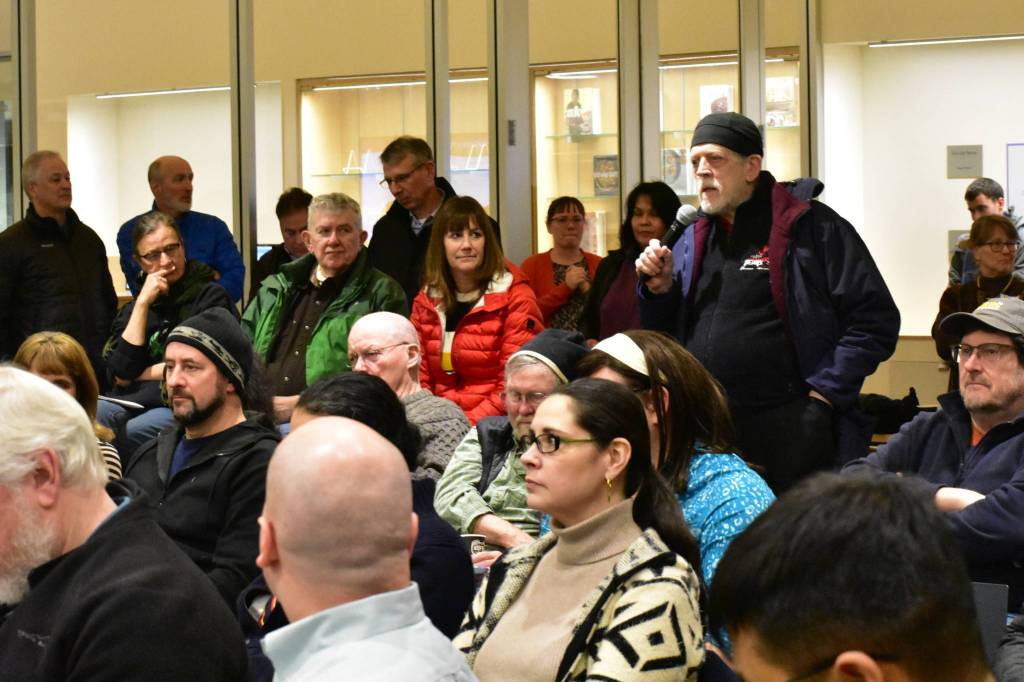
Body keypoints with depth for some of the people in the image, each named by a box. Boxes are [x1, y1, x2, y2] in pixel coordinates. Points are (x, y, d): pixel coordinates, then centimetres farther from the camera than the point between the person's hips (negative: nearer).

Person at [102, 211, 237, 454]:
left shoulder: (211, 296, 5)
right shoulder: (134, 307, 19)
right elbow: (121, 373, 2)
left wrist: (138, 375, 5)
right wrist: (143, 303, 0)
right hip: (133, 402, 4)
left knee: (124, 436, -34)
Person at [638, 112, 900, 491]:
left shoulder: (812, 228, -3)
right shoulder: (693, 239, 17)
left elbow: (876, 320, -7)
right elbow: (667, 336, 23)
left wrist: (823, 395, -11)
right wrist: (660, 289, 3)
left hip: (789, 432, -6)